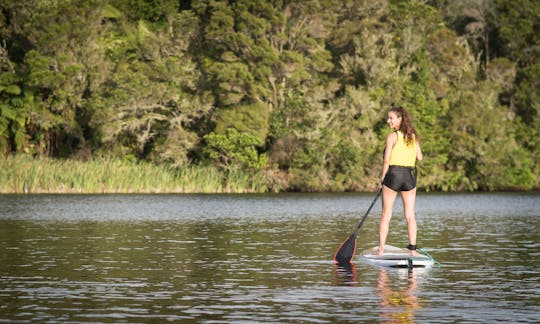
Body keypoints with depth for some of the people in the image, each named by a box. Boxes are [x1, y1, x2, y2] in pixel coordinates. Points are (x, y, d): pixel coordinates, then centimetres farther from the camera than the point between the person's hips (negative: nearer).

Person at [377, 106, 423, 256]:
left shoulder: (392, 136, -9)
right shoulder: (414, 136, 6)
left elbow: (386, 160, -11)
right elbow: (419, 157, 7)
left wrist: (383, 176, 2)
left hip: (393, 173, -4)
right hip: (410, 176, 4)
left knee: (386, 215, 5)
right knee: (410, 215, 7)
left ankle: (381, 249, 5)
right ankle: (413, 248, 3)